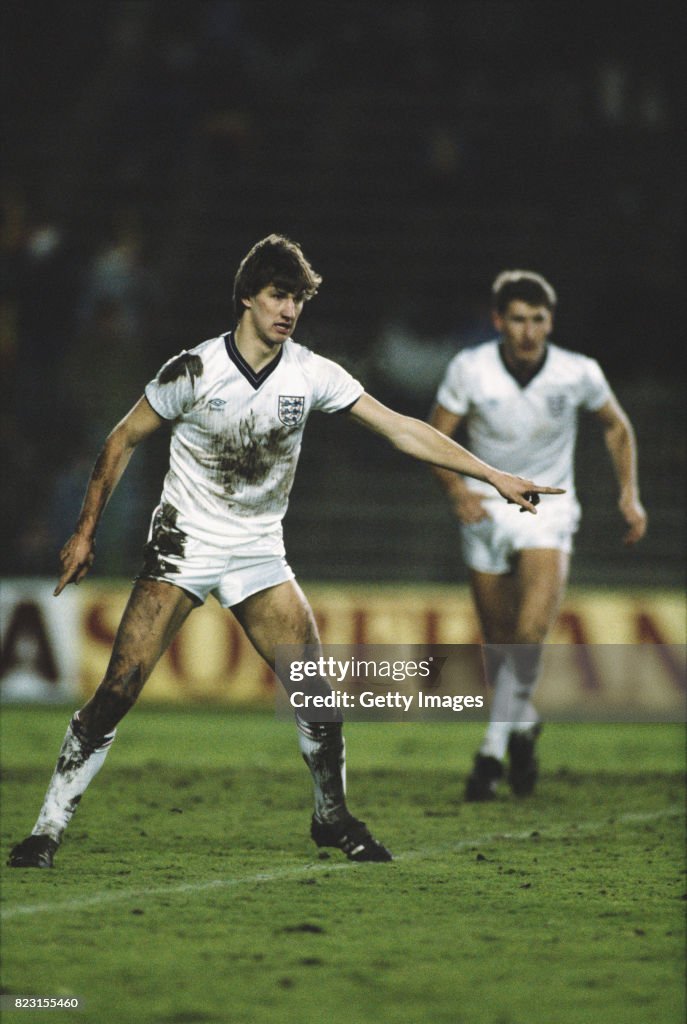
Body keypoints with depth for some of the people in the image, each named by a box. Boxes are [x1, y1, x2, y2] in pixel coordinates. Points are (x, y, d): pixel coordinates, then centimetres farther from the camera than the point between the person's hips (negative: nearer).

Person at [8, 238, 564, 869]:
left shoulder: (311, 374, -5)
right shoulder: (194, 371, -14)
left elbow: (401, 429, -3)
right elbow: (125, 440, -2)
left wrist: (494, 475, -7)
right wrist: (86, 532, 0)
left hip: (259, 552, 3)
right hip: (184, 545, -3)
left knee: (316, 691, -5)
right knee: (118, 690, -14)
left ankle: (332, 817, 18)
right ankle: (48, 830, -8)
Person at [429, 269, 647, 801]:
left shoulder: (579, 374, -12)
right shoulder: (470, 369, -13)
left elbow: (617, 427, 7)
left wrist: (630, 493, -1)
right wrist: (456, 488, -22)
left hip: (549, 512, -1)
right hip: (486, 511, 1)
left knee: (531, 630, -22)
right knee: (498, 639, 9)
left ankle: (494, 748, -10)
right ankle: (523, 723, 38)